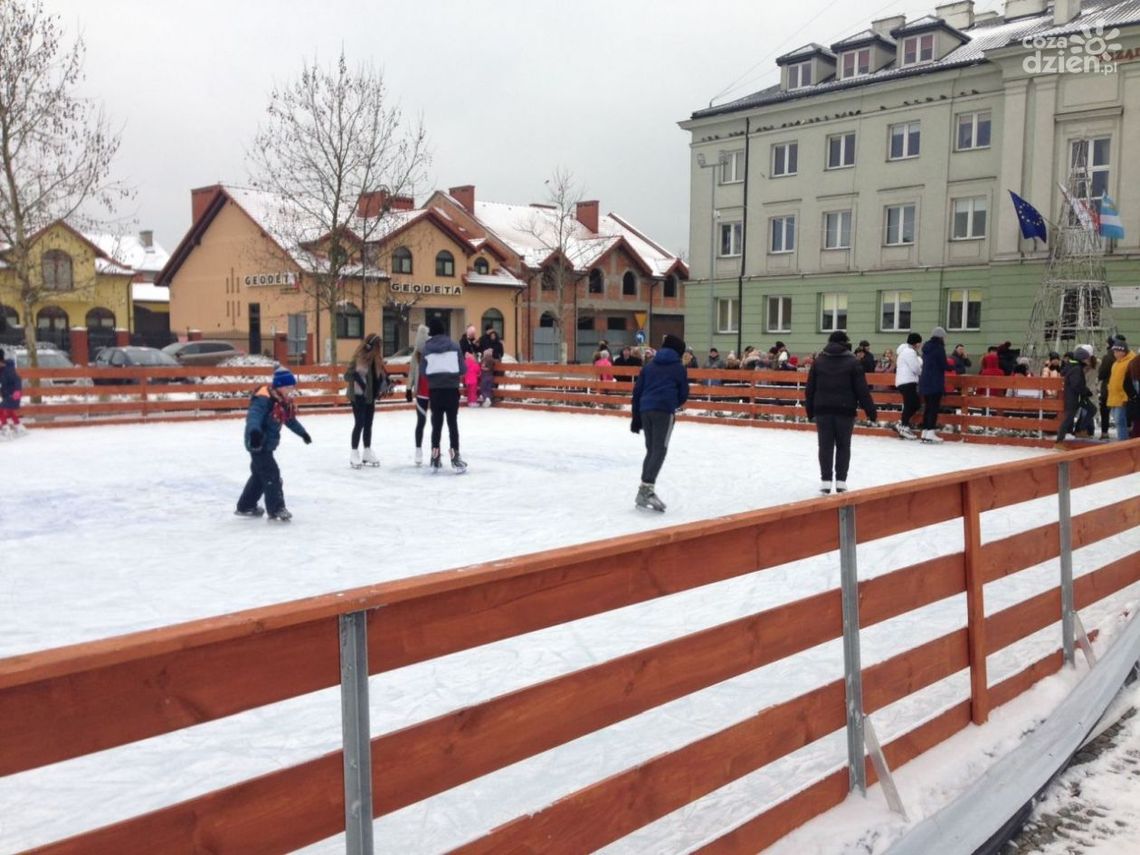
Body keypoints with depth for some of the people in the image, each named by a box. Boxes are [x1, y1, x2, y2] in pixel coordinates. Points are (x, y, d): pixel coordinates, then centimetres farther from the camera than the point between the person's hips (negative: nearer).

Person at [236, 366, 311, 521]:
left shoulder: (283, 401, 7)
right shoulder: (263, 400, -23)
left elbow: (290, 419, 24)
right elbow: (254, 415, -41)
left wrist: (302, 432, 36)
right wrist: (254, 430, -61)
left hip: (267, 444, 10)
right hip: (258, 443, -10)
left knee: (260, 474, 20)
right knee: (272, 475, -12)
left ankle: (245, 506, 34)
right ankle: (276, 510, -7)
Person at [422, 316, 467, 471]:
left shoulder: (427, 347, -3)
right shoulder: (454, 345, -3)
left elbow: (423, 370, -1)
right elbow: (462, 368, -2)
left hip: (435, 390, 1)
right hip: (451, 389, -1)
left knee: (436, 423, 10)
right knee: (452, 423, 4)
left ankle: (435, 460, 14)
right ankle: (455, 459, -1)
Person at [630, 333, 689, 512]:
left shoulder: (649, 366, 19)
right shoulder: (679, 368, 8)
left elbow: (637, 391, 15)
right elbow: (683, 395, 9)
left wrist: (636, 418, 17)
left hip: (645, 410, 5)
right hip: (664, 410, -5)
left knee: (651, 450, 14)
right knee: (659, 450, -8)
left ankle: (644, 491, 12)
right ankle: (647, 488, -23)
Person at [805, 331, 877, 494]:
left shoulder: (818, 360, 5)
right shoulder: (853, 361, -3)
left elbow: (810, 388, 6)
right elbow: (862, 389, -5)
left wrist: (810, 409, 14)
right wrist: (870, 410, 1)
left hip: (822, 409, 2)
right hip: (845, 410, -2)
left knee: (825, 446, 5)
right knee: (843, 446, 7)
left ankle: (825, 481, 2)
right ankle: (841, 481, 6)